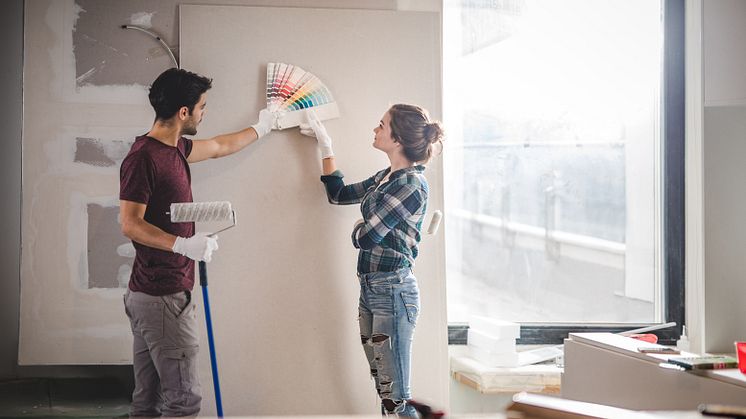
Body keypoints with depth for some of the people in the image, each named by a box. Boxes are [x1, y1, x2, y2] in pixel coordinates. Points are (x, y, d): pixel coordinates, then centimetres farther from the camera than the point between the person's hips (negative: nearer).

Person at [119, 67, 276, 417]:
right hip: (163, 297, -10)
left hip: (148, 296, 10)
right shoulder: (143, 157, -15)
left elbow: (220, 147, 31)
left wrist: (261, 128, 42)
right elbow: (130, 225, -20)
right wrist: (184, 244, -29)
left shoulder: (174, 149, 13)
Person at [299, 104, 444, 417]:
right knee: (383, 390, 13)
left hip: (393, 291, -9)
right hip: (370, 288, 9)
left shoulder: (411, 184, -15)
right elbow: (338, 193, 26)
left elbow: (366, 237, -17)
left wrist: (359, 228, 6)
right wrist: (325, 145, 24)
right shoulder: (385, 177, 11)